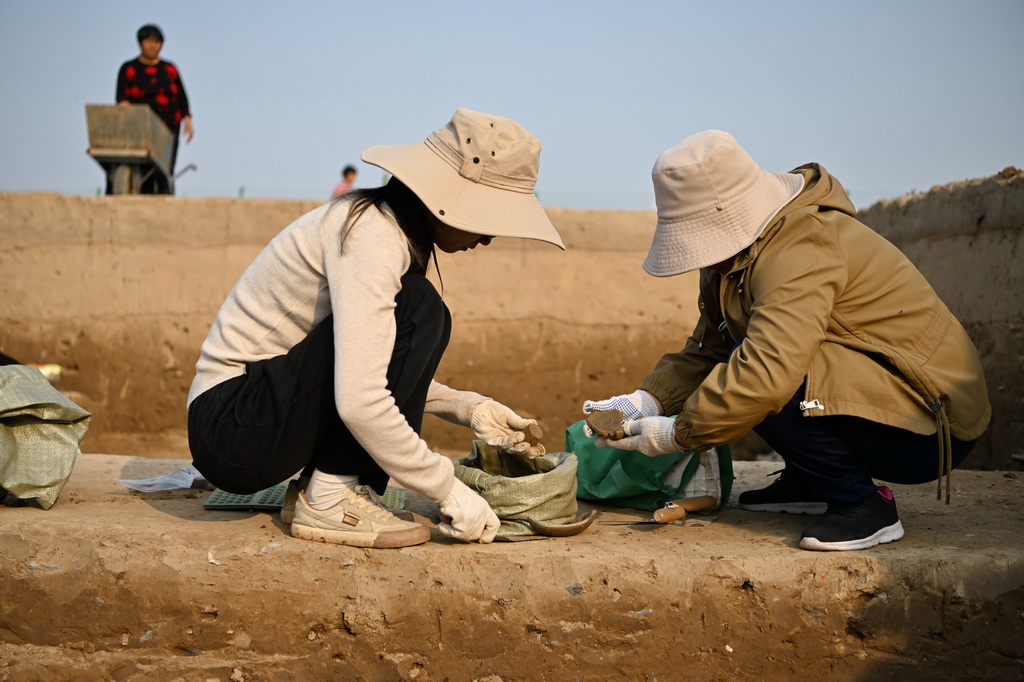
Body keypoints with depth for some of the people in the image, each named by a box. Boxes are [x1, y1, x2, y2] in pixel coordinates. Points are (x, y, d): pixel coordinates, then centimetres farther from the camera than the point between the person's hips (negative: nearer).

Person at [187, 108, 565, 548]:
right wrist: (447, 490, -22)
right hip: (230, 427, -10)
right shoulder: (371, 235, -21)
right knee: (415, 311, -19)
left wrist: (467, 408, 5)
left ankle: (318, 485, 5)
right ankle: (328, 499, -14)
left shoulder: (394, 228, 9)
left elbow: (386, 371, 17)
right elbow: (358, 400, -30)